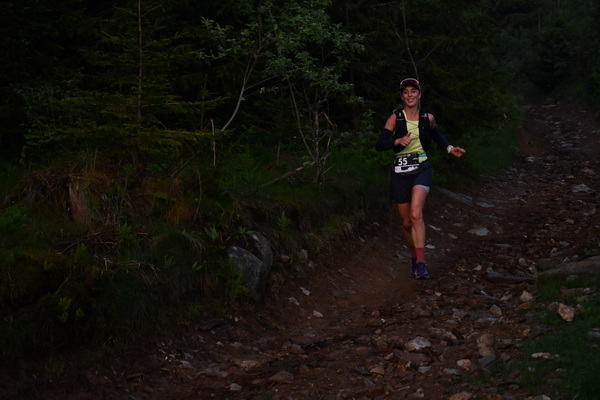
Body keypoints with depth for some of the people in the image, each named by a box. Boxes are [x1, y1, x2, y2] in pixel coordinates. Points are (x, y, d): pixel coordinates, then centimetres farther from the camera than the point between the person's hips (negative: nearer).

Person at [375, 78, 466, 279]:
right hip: (400, 172, 1)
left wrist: (449, 148, 12)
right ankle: (414, 257, 33)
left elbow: (436, 134, 27)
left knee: (416, 215, -25)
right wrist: (397, 141, -26)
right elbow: (379, 145, -9)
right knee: (406, 223, 9)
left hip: (422, 170, 0)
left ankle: (421, 263, -24)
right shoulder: (395, 118, -2)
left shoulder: (428, 118, 5)